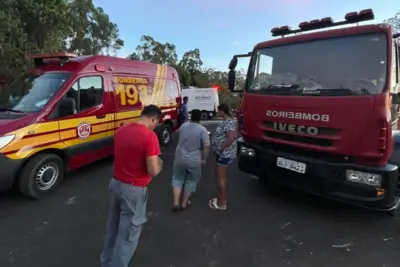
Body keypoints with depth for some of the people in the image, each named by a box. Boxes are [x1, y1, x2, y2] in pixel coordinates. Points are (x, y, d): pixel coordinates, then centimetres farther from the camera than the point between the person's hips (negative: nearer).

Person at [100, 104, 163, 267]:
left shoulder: (120, 131, 3)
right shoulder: (149, 136, -21)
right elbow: (153, 171, -23)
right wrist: (159, 163, -3)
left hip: (115, 183, 8)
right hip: (134, 190, -8)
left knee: (113, 227, 25)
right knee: (128, 234, 9)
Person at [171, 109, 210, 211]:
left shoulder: (183, 126, 3)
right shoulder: (203, 130, -12)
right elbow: (206, 147, -16)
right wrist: (204, 159, -4)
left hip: (180, 158, 3)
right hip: (194, 160, -3)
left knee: (177, 179, 18)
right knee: (191, 180, 16)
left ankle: (176, 202, 9)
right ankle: (184, 203, 24)